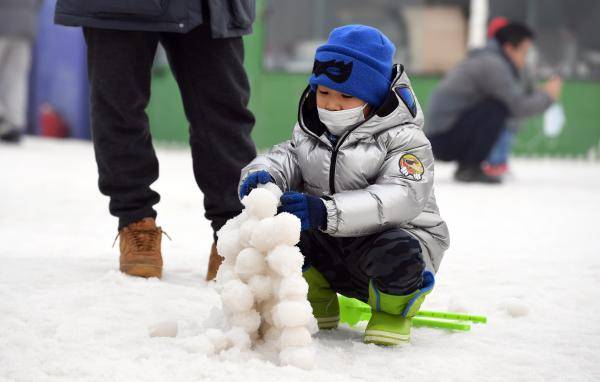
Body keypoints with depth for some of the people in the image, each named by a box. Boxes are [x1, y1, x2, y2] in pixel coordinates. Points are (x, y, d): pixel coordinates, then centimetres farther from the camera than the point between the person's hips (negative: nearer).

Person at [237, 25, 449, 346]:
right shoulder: (310, 132, 8)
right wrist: (261, 175, -29)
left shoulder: (404, 139, -14)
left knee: (395, 252, -39)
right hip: (328, 251, 5)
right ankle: (318, 304, 4)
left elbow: (402, 198, -29)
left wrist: (327, 212, -42)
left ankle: (394, 311, -4)